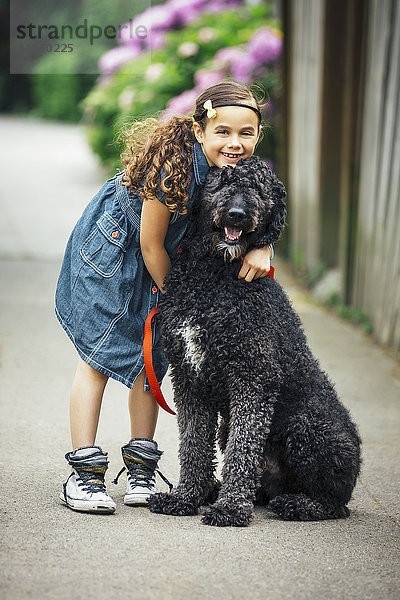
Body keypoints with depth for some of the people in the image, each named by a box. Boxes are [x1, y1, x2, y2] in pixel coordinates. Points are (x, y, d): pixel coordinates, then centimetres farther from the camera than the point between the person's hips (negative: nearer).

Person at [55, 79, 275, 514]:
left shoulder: (240, 168, -15)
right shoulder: (176, 166, -35)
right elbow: (151, 245, -24)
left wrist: (261, 249, -21)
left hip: (160, 260, 7)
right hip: (110, 248, -7)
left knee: (150, 356, 6)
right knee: (99, 353, -8)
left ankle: (141, 469, 14)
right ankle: (83, 472, -5)